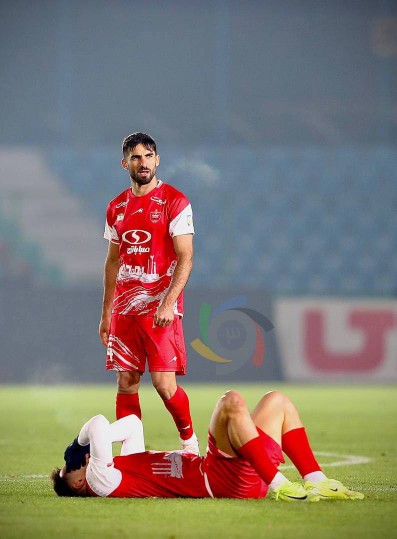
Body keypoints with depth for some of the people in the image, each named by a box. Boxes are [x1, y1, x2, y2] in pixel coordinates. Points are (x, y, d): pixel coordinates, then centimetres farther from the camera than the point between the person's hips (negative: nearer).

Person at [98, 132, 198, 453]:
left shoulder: (174, 202, -5)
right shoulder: (117, 207, 13)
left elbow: (185, 258, -10)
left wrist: (168, 303, -21)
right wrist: (106, 313, 17)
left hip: (160, 307, -5)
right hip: (124, 308, 5)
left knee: (164, 382, -10)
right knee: (126, 383, 3)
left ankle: (190, 441, 11)